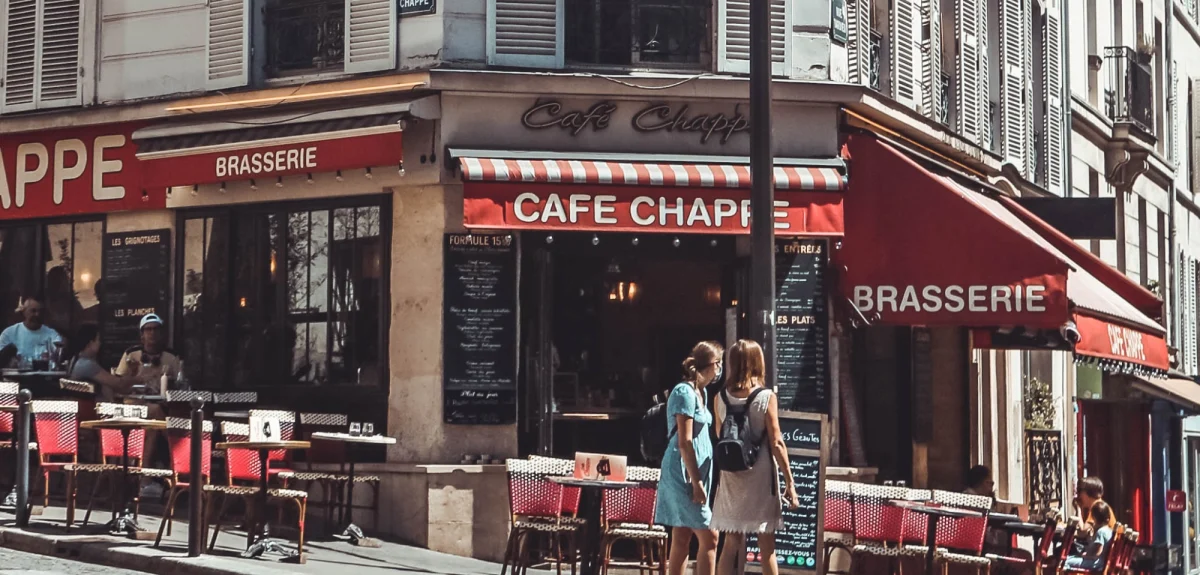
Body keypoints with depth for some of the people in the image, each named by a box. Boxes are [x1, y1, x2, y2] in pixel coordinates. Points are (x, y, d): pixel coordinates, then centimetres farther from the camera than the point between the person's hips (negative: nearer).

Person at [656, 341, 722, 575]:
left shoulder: (699, 392, 15)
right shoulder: (685, 393, -14)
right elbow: (684, 442, -19)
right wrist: (696, 482, -20)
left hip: (694, 472, 10)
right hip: (684, 474, -10)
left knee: (682, 539, 9)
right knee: (709, 537, -10)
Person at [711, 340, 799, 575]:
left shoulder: (721, 397, 1)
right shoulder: (767, 397, -9)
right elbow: (776, 444, -10)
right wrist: (790, 482, -6)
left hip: (731, 477, 3)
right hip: (760, 478, -3)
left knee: (731, 544, 9)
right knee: (767, 547, 3)